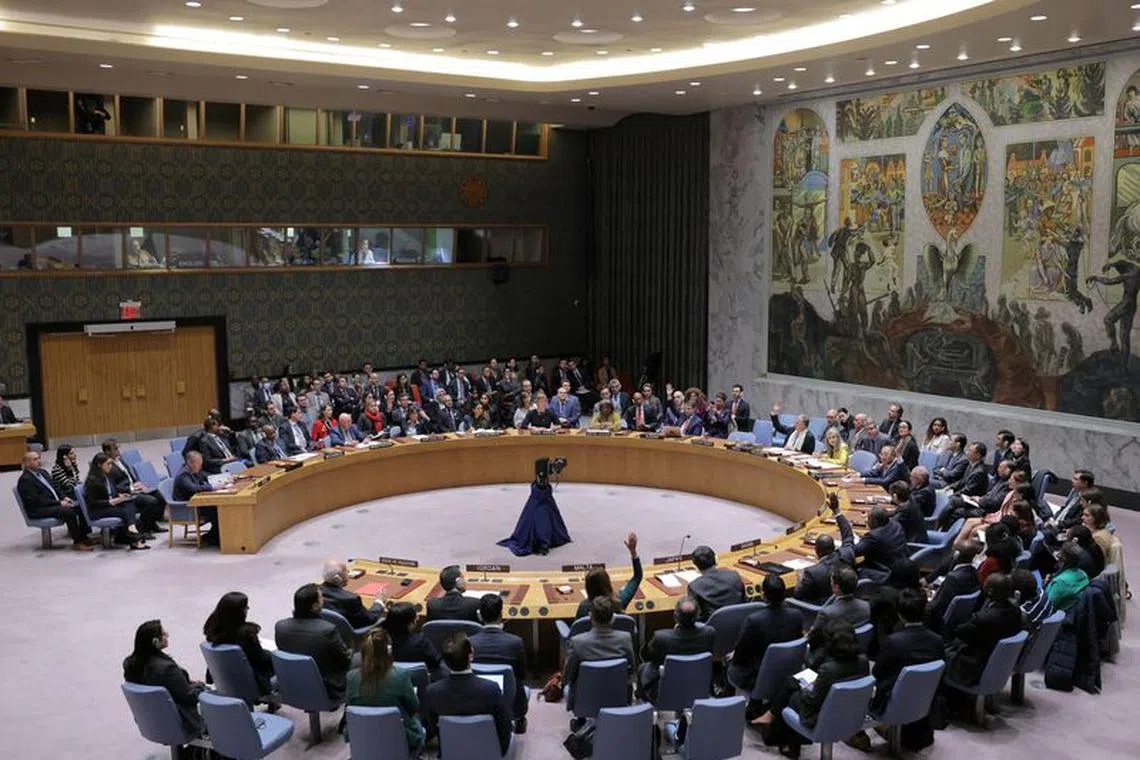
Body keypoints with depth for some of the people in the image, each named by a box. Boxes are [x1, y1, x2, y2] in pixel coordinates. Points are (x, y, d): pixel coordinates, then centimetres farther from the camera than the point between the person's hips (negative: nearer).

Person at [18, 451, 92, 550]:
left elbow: (54, 487, 21)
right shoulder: (25, 480, -11)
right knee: (69, 511, -29)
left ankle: (84, 536, -8)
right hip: (38, 511, -9)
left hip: (55, 503, 9)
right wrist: (59, 503, -20)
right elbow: (35, 500, -19)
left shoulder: (42, 472, 16)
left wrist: (64, 497, 1)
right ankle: (77, 542, -22)